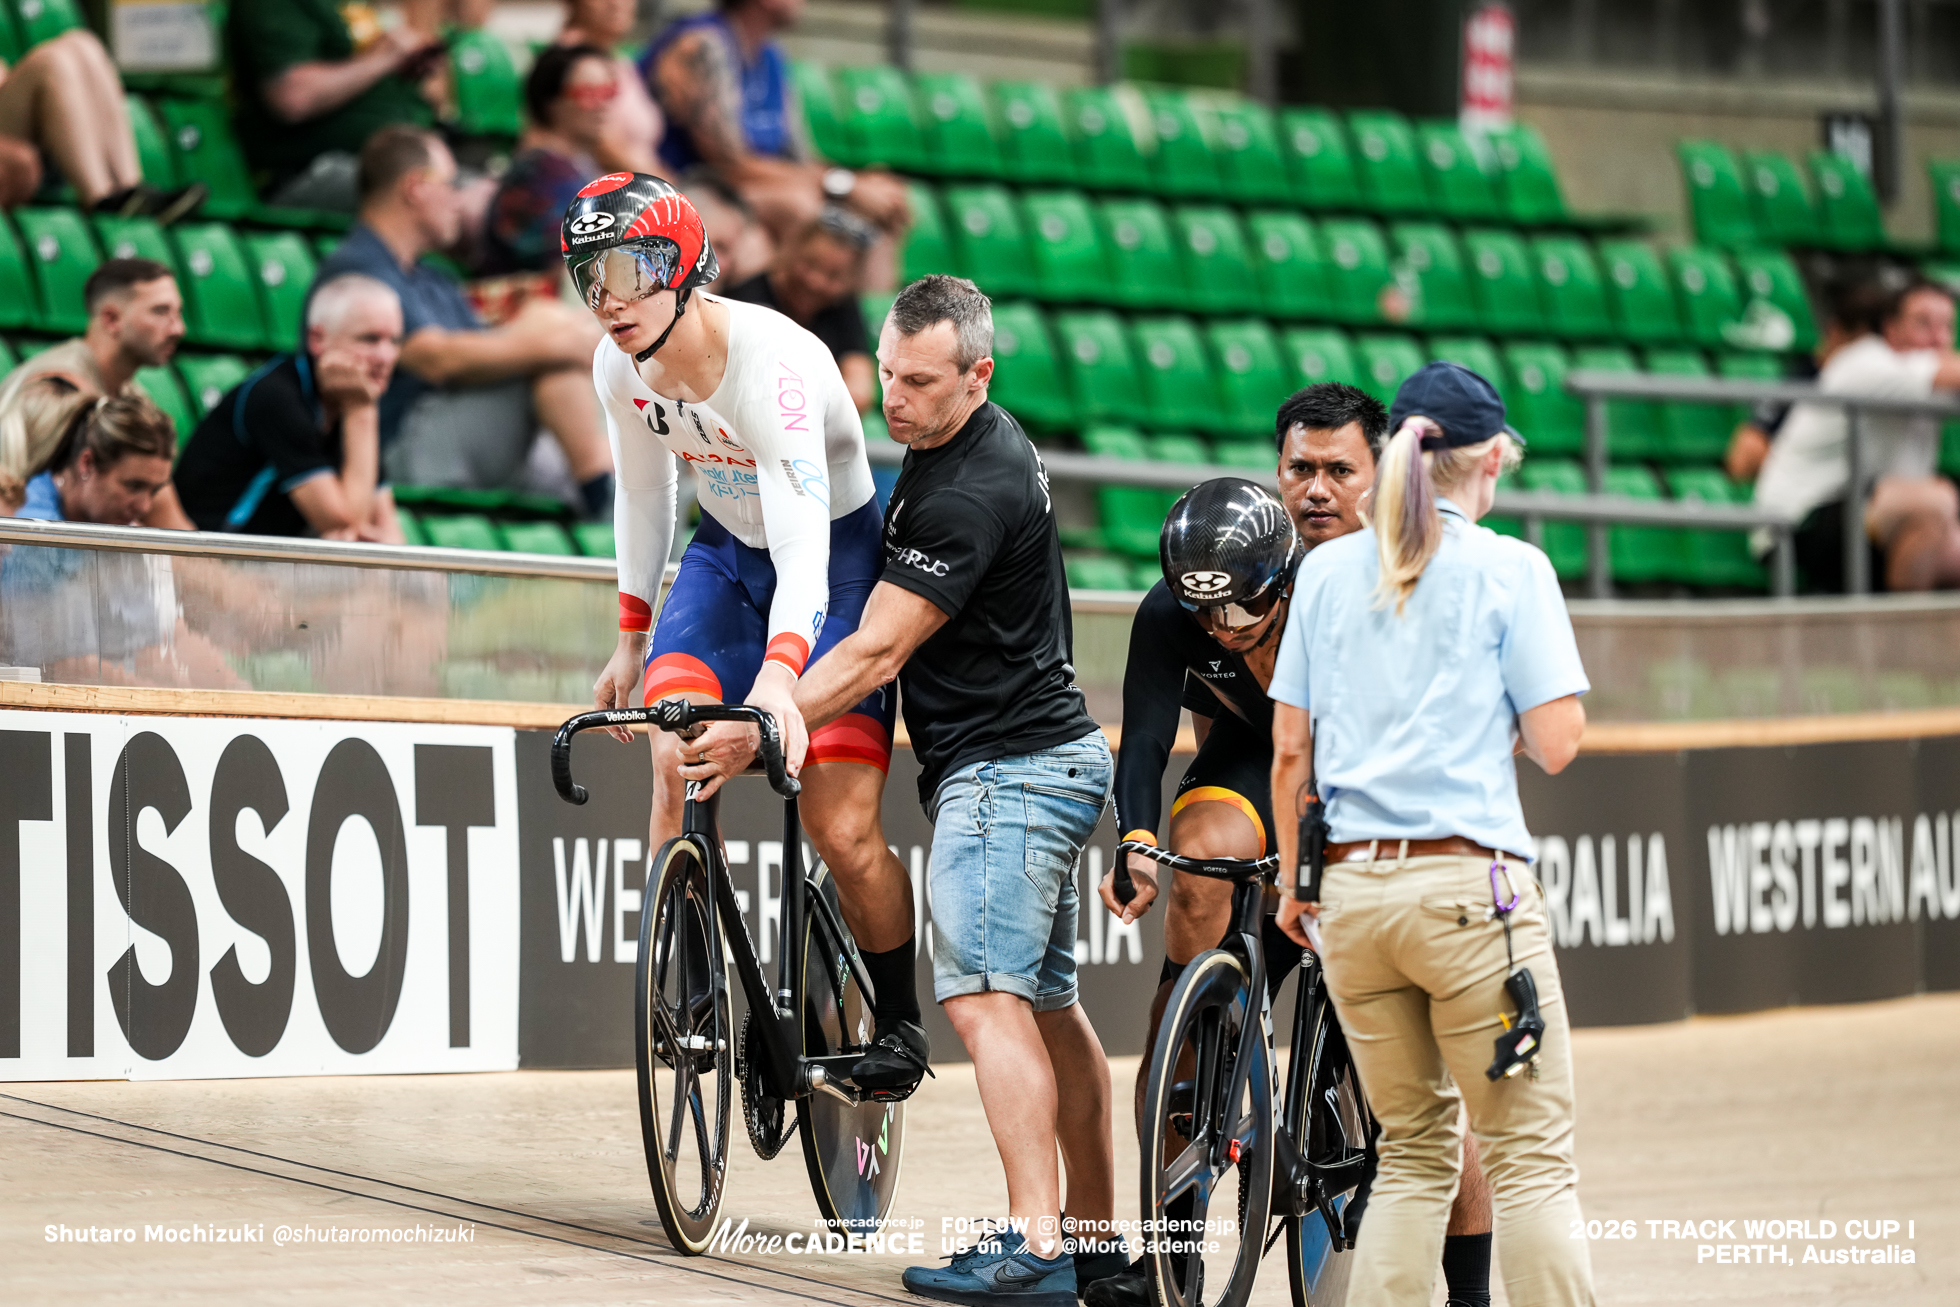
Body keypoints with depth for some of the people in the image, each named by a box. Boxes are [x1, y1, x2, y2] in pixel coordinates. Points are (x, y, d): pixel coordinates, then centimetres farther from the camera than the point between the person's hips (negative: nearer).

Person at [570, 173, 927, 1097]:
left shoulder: (772, 362, -33)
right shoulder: (621, 367, -12)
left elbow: (802, 543, -43)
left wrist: (780, 670, -58)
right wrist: (631, 635, 11)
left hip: (833, 557, -5)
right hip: (726, 553, 5)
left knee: (842, 831, -11)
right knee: (674, 761, -20)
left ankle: (898, 1022, 12)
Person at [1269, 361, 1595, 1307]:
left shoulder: (1325, 570, 9)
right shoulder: (1509, 570, -3)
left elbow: (1289, 750, 8)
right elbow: (1556, 744, -7)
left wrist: (1291, 881, 18)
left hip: (1350, 889, 5)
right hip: (1468, 882, -5)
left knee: (1414, 1151, 15)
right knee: (1532, 1155, -1)